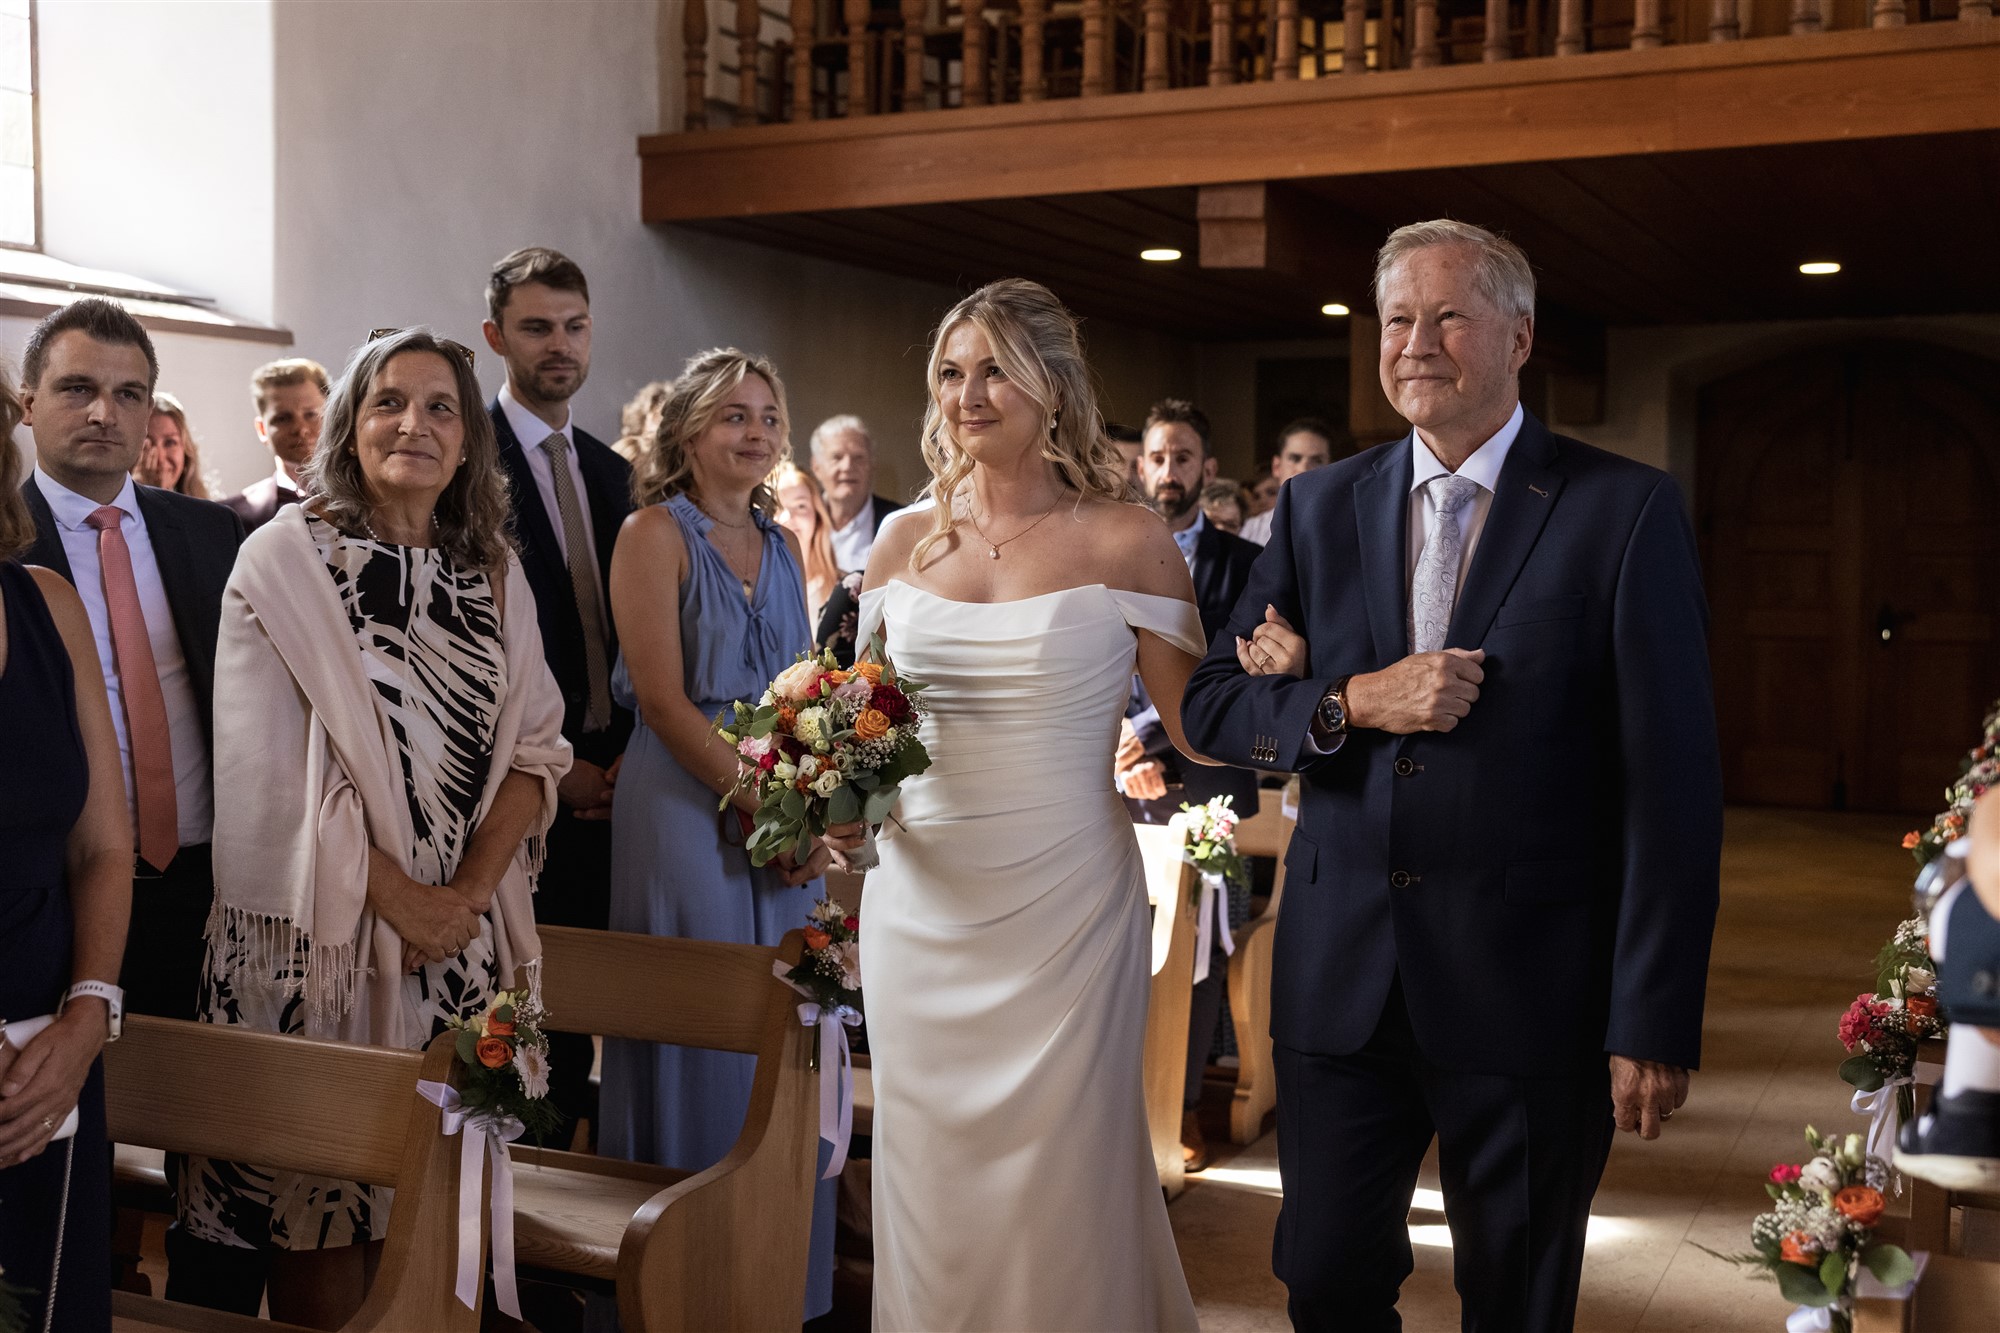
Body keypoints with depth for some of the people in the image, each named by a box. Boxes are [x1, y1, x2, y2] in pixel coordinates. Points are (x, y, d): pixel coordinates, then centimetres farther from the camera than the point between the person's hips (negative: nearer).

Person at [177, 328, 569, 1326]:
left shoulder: (494, 574, 10)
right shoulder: (287, 555, -3)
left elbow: (534, 746, 6)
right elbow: (271, 764, -9)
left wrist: (469, 889, -9)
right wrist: (398, 897, -13)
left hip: (460, 929, 4)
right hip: (321, 926, -3)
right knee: (315, 1192, 3)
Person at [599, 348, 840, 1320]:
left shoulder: (783, 545, 14)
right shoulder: (656, 533, -5)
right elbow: (662, 697, -13)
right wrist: (756, 804, -15)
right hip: (686, 809, -6)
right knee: (696, 1039, 0)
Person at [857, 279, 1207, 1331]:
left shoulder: (1123, 541, -4)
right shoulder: (907, 540, 6)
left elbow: (1197, 730, -2)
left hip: (1062, 909, -3)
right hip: (919, 900, 4)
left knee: (1058, 1180, 7)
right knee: (929, 1178, 13)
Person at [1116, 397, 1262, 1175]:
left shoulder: (1243, 565, 7)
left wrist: (1148, 730, -13)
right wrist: (1124, 757, -10)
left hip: (1208, 784, 0)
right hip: (1122, 790, 1)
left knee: (1200, 951, 3)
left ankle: (1184, 1103, 15)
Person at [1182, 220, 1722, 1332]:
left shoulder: (1627, 510, -5)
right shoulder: (1320, 507, 7)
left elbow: (1673, 783, -8)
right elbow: (1211, 704, 6)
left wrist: (1655, 1025, -11)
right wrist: (1351, 703, -14)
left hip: (1531, 988, -3)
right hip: (1341, 978, 3)